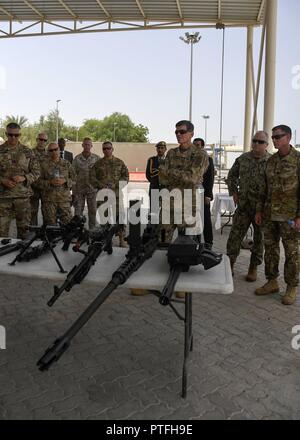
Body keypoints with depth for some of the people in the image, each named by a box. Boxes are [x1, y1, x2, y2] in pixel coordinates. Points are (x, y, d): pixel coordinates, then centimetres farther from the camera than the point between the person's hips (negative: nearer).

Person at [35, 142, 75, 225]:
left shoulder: (66, 164, 10)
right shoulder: (44, 165, 4)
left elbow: (74, 179, 9)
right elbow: (38, 182, 0)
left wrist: (65, 181, -9)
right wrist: (50, 182, -14)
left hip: (65, 199, 1)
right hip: (48, 199, -1)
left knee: (68, 223, -2)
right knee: (50, 224, 2)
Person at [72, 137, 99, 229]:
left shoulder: (97, 158, 1)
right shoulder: (77, 159, 1)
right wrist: (73, 191, -1)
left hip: (92, 189, 0)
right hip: (79, 189, 0)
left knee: (93, 210, 5)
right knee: (78, 210, 4)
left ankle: (92, 229, 17)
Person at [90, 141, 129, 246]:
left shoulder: (119, 162, 12)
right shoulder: (98, 163, 11)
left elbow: (126, 176, 6)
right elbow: (92, 177, 6)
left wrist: (115, 185, -8)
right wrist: (101, 186, -8)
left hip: (117, 193, -1)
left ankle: (121, 238, 0)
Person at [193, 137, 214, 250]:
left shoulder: (208, 159, 0)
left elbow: (210, 178, -5)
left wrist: (208, 195, -13)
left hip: (203, 194, -4)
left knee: (206, 219, 2)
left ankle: (208, 242, 10)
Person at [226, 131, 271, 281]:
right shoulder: (242, 159, 4)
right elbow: (231, 175, 17)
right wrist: (233, 192, 6)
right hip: (243, 206, 3)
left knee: (259, 239, 9)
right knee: (235, 236, 3)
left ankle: (253, 268, 24)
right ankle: (230, 266, 16)